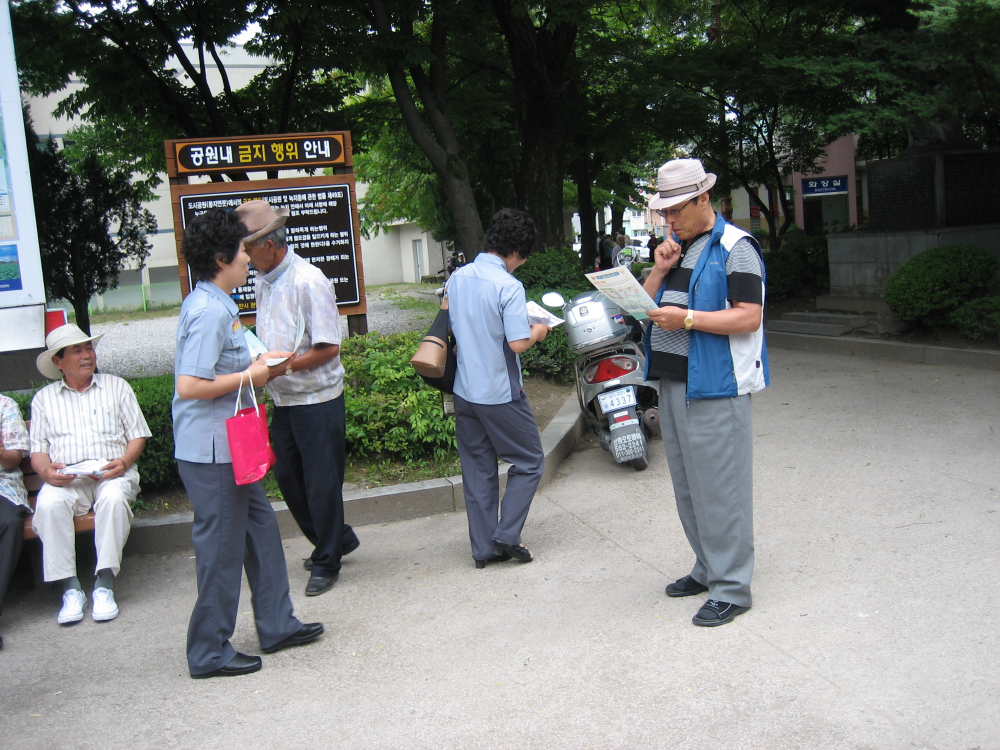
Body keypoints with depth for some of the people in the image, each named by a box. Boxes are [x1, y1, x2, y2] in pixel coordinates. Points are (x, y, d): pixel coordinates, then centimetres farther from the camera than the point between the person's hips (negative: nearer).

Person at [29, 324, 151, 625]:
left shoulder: (116, 387, 15)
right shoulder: (44, 398, 17)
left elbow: (137, 436, 10)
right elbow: (37, 450, 12)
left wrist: (124, 462, -10)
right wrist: (46, 470, -12)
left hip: (112, 473, -1)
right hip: (65, 478, 1)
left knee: (113, 498, -36)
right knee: (49, 504, -33)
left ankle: (105, 585, -30)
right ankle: (71, 589, -25)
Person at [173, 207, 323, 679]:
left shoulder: (209, 304, 11)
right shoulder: (210, 311, -21)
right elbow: (189, 386, -26)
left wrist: (258, 362, 13)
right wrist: (248, 377, -15)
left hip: (227, 446, 11)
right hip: (210, 449, -11)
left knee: (260, 527, 18)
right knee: (221, 546, 1)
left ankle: (276, 625, 31)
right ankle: (210, 653, 15)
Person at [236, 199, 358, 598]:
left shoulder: (308, 282, -18)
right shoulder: (263, 282, 8)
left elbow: (329, 348, -19)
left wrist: (284, 366, -24)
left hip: (318, 400, -8)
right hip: (283, 401, 9)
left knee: (321, 482, 2)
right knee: (288, 478, 16)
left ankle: (326, 564, 19)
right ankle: (338, 538, 35)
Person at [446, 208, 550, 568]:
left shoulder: (457, 278, 4)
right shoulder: (508, 286, -18)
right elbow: (517, 343, -23)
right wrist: (537, 332, -3)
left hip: (465, 391, 7)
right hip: (500, 393, -7)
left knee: (477, 470, 13)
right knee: (529, 462, 11)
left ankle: (484, 548, 18)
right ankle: (506, 535, 5)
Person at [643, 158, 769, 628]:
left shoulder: (735, 248, -8)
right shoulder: (676, 249, 17)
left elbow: (749, 317, -16)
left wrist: (687, 318, -22)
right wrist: (659, 271, -1)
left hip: (716, 387, -8)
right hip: (672, 383, 8)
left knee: (720, 487, -5)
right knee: (687, 484, 14)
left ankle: (731, 587, 3)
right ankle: (707, 568, 27)